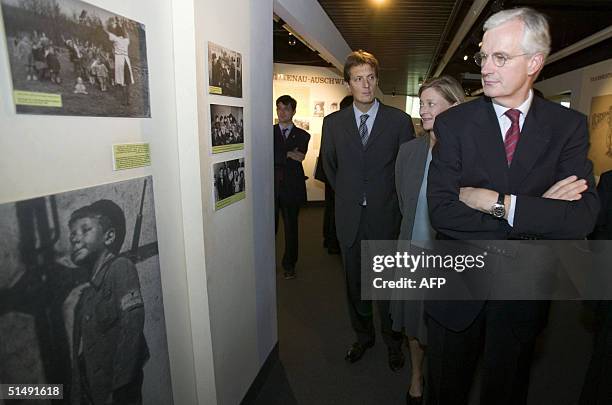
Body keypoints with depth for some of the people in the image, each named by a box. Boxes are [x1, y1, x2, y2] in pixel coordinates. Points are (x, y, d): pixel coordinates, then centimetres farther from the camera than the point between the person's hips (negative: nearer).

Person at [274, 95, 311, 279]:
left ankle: (289, 265, 22)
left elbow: (299, 157, -7)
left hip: (292, 187, 1)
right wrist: (288, 155, -13)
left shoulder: (302, 135, 9)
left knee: (291, 227, 9)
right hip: (271, 186, 0)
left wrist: (278, 157, -6)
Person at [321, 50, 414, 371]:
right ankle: (363, 336, 36)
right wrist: (346, 193, 12)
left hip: (385, 215, -2)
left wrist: (389, 198, 4)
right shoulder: (333, 122, 3)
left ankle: (392, 341, 31)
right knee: (354, 281, 15)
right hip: (349, 216, 3)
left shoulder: (399, 121, -3)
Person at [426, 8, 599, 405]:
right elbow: (441, 211, -20)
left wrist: (498, 202, -23)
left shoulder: (569, 126, -5)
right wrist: (538, 210, -20)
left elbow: (582, 216, -16)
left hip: (523, 295, 1)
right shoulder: (453, 123, -9)